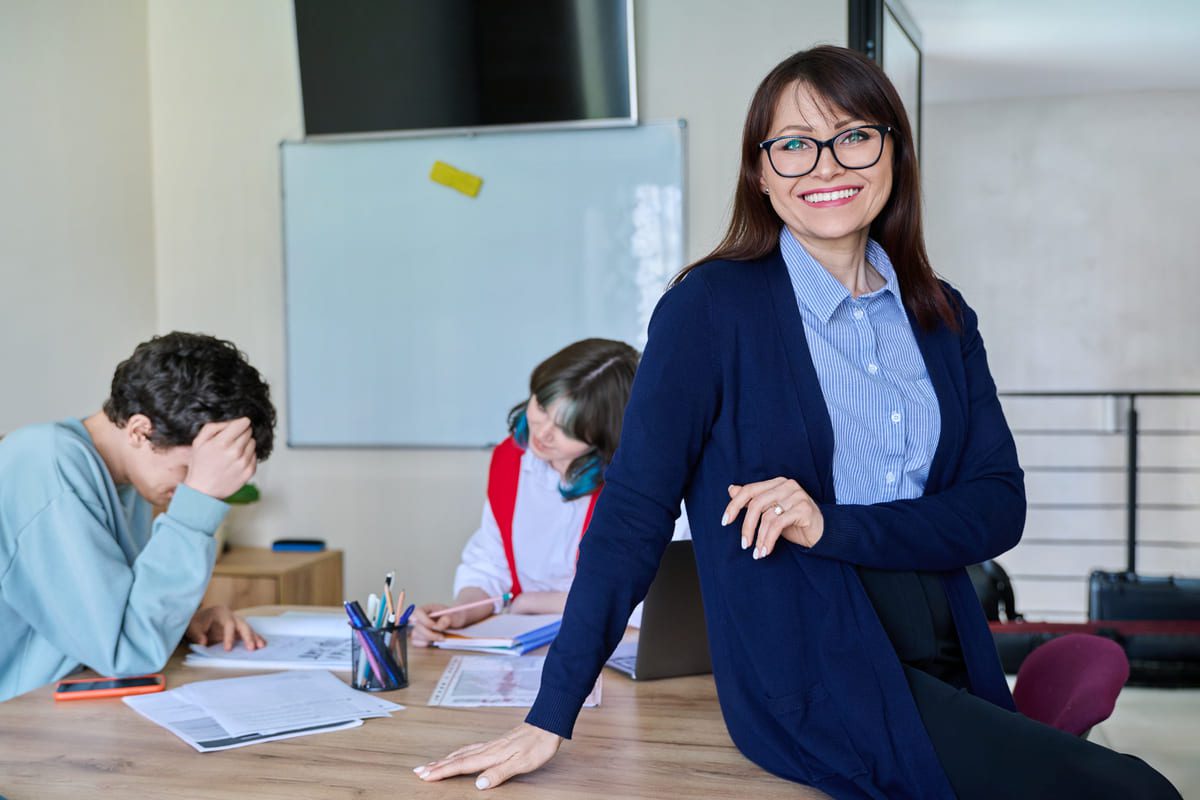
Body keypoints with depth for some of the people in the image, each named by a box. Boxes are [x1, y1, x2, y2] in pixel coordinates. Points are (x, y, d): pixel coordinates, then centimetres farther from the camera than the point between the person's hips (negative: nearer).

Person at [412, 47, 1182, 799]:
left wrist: (830, 526, -15)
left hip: (950, 667, 6)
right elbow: (634, 508, -10)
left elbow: (1000, 505, 1)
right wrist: (549, 720, -13)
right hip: (815, 681, -6)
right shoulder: (712, 307, -6)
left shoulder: (941, 318, 9)